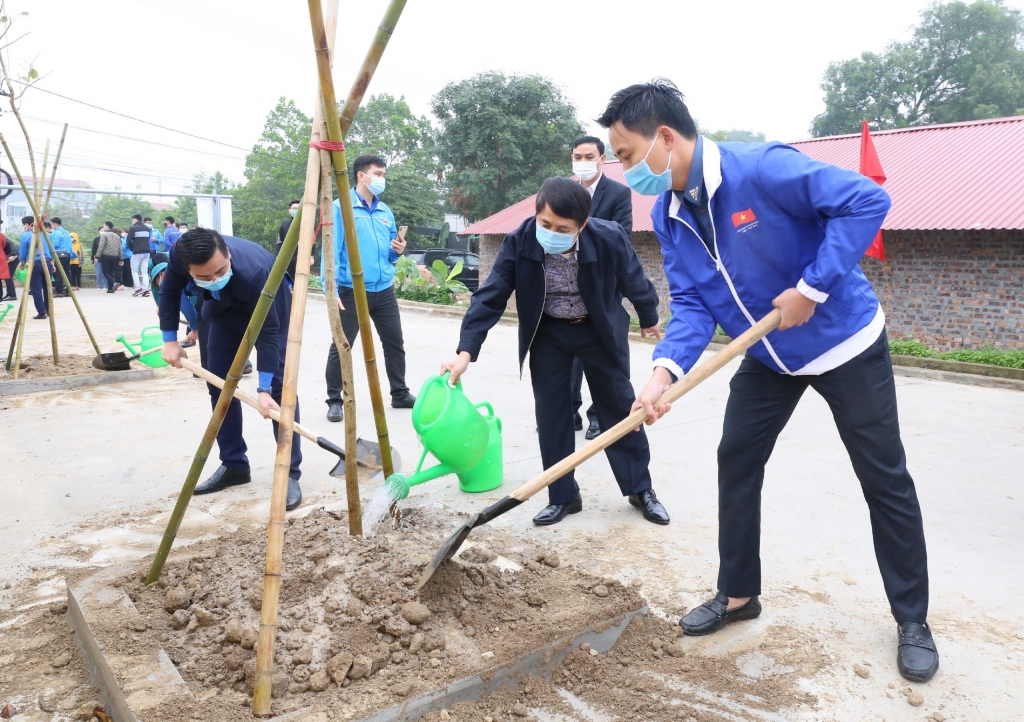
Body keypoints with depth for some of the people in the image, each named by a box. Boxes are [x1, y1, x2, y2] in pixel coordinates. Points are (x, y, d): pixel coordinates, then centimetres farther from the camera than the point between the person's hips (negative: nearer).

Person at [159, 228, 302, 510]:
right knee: (218, 385, 2)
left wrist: (264, 388, -38)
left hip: (270, 310, -5)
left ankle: (289, 474, -10)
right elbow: (170, 291, -7)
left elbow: (267, 331, -36)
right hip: (224, 310, 5)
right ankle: (234, 465, 13)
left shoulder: (253, 271, -44)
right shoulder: (179, 255, -30)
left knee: (279, 386, -14)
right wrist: (170, 339, -10)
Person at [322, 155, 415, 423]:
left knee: (395, 343, 11)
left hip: (384, 290, 6)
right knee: (341, 347, 0)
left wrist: (398, 251, -2)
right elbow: (331, 250, -12)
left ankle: (400, 394, 25)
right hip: (351, 291, -6)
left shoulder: (386, 211, 13)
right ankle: (334, 401, 12)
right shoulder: (341, 207, -6)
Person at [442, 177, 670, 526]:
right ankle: (563, 496, 15)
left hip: (600, 330, 0)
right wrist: (466, 351, -32)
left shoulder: (610, 238, -28)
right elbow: (490, 297, -24)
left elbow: (635, 282, -8)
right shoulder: (518, 243, -27)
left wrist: (649, 319, 9)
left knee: (620, 407, 6)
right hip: (547, 333, 1)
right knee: (551, 413, 1)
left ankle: (640, 489, 22)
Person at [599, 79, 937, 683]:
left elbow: (867, 201, -28)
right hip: (768, 357, 6)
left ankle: (913, 621, 23)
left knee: (885, 479, 4)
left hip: (845, 343, -6)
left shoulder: (763, 168, -27)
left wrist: (812, 289, -30)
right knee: (737, 462, 6)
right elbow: (692, 302, -9)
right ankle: (738, 594, 24)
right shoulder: (669, 216, -6)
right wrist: (666, 370, -25)